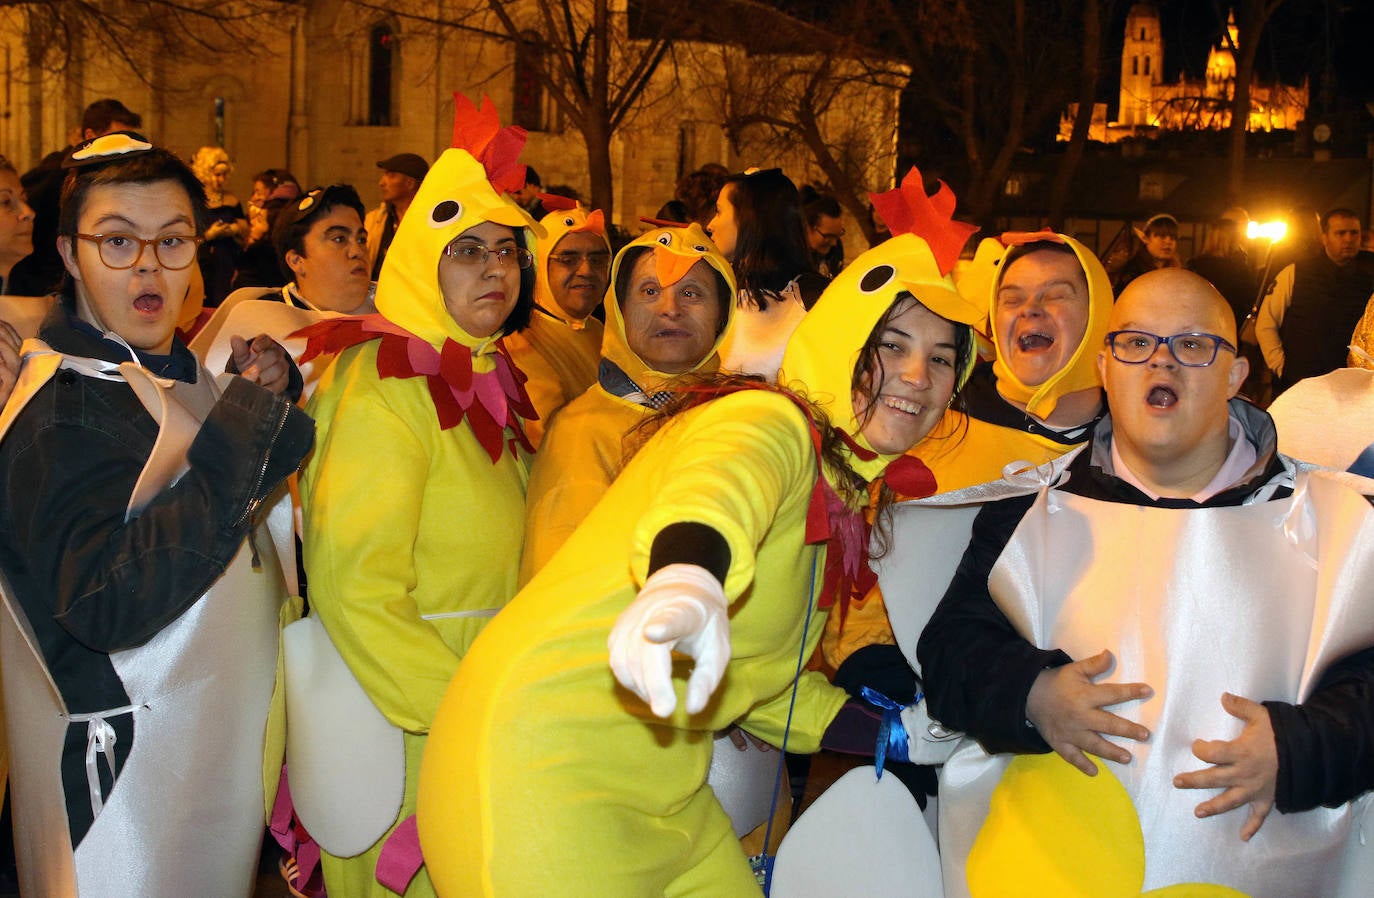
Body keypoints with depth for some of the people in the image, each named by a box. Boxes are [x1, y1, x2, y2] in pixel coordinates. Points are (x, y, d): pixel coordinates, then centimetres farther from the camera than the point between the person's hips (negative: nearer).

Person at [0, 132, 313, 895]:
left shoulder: (190, 377, 7)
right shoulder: (64, 405, -19)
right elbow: (109, 605, -31)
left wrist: (270, 395, -3)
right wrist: (239, 440, -29)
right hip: (125, 765, -8)